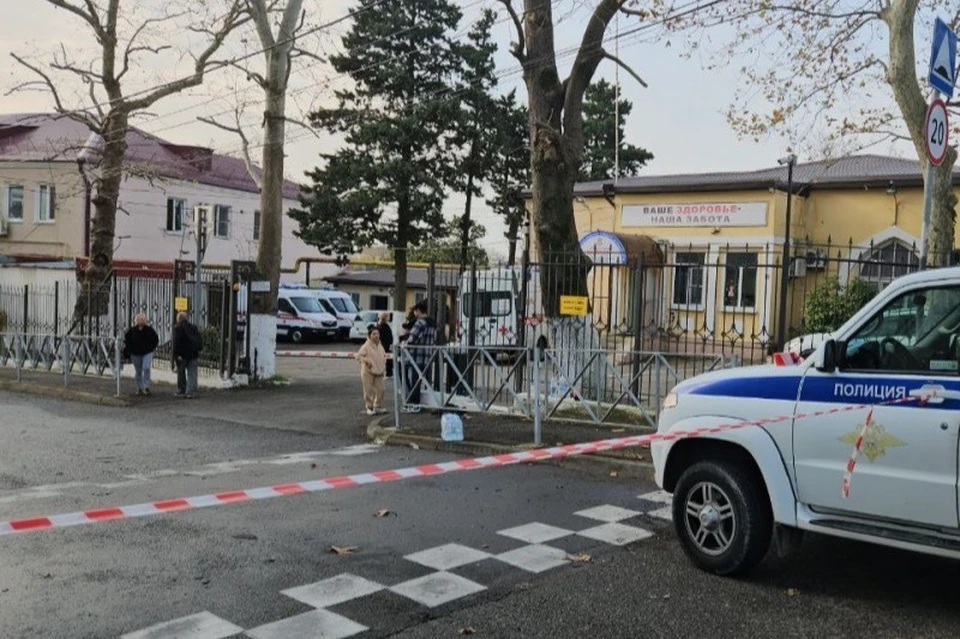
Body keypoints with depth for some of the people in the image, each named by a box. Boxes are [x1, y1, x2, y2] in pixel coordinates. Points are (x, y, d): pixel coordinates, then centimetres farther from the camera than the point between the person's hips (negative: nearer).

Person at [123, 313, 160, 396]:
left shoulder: (149, 329, -3)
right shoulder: (132, 330, -2)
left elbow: (156, 339, 8)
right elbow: (126, 340, 10)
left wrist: (151, 347, 1)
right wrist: (129, 350, 3)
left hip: (147, 353, -1)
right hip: (135, 354, 1)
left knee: (146, 368, -18)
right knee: (138, 371, 9)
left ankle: (146, 387, -11)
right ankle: (139, 388, 21)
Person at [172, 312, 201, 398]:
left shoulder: (177, 328, -7)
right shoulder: (193, 327, 10)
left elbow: (176, 342, -15)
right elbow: (199, 340, 11)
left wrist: (177, 354, -15)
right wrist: (198, 351, 15)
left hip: (183, 354, -4)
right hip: (194, 354, 4)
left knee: (181, 373, 10)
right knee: (192, 373, 4)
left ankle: (181, 391, 14)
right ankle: (191, 392, -2)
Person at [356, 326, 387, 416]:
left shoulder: (380, 346, 8)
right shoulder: (366, 346, -13)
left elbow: (384, 355, 23)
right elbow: (358, 356, -13)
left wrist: (384, 363, 7)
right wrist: (366, 360, -25)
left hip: (379, 371, 6)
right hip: (368, 372, -6)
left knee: (380, 389, 5)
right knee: (369, 391, 0)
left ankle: (378, 406, 20)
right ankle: (369, 407, 14)